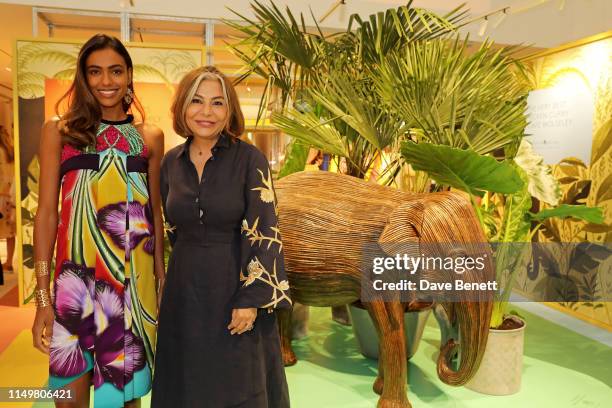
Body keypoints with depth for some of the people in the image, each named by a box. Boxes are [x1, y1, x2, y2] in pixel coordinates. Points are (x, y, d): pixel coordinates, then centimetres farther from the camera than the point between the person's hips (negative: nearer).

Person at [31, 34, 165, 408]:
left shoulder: (151, 137, 7)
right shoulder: (59, 132, 2)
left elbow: (156, 212, 10)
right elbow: (47, 213, -1)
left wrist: (162, 280, 8)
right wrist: (43, 298, -5)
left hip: (135, 279, 2)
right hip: (77, 277, -1)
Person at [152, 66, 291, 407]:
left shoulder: (249, 159, -12)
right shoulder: (171, 162, 2)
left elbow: (265, 232, -14)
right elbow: (171, 228, 12)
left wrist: (251, 299, -17)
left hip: (236, 284, -4)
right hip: (185, 290, 4)